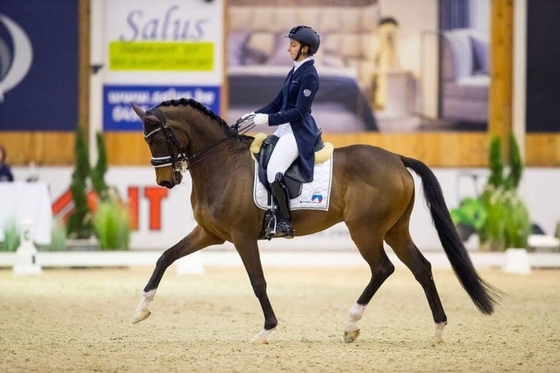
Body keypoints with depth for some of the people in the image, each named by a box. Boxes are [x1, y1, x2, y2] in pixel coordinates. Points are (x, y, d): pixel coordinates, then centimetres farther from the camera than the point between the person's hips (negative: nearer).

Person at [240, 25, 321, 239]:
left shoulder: (309, 75, -14)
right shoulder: (295, 71, 14)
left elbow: (299, 111, -20)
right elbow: (278, 103, 19)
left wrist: (269, 119, -22)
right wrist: (255, 115, 6)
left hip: (299, 131, -11)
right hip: (286, 128, 11)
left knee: (274, 171, -26)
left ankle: (285, 223, -17)